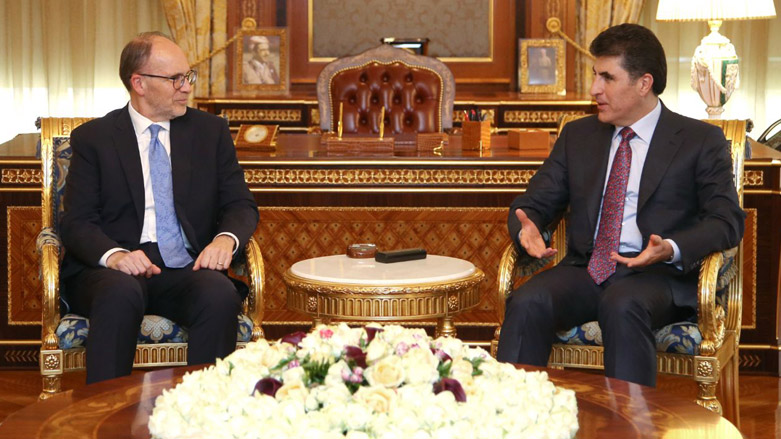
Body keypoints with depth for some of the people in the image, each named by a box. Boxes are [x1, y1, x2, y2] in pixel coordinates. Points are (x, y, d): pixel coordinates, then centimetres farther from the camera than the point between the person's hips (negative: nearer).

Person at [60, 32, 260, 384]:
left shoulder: (211, 131, 15)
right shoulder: (93, 138, 8)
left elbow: (241, 205, 11)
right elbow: (78, 222, 0)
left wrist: (226, 238, -14)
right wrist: (114, 255, -22)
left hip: (188, 269, 2)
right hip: (112, 269, -1)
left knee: (220, 294, -32)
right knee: (121, 293, -36)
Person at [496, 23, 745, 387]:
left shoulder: (701, 141, 7)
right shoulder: (578, 135, 19)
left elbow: (727, 220, -1)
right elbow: (532, 203, 17)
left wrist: (672, 249, -21)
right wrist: (528, 229, -9)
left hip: (657, 274, -3)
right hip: (585, 271, 4)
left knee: (622, 306, -37)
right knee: (527, 303, -28)